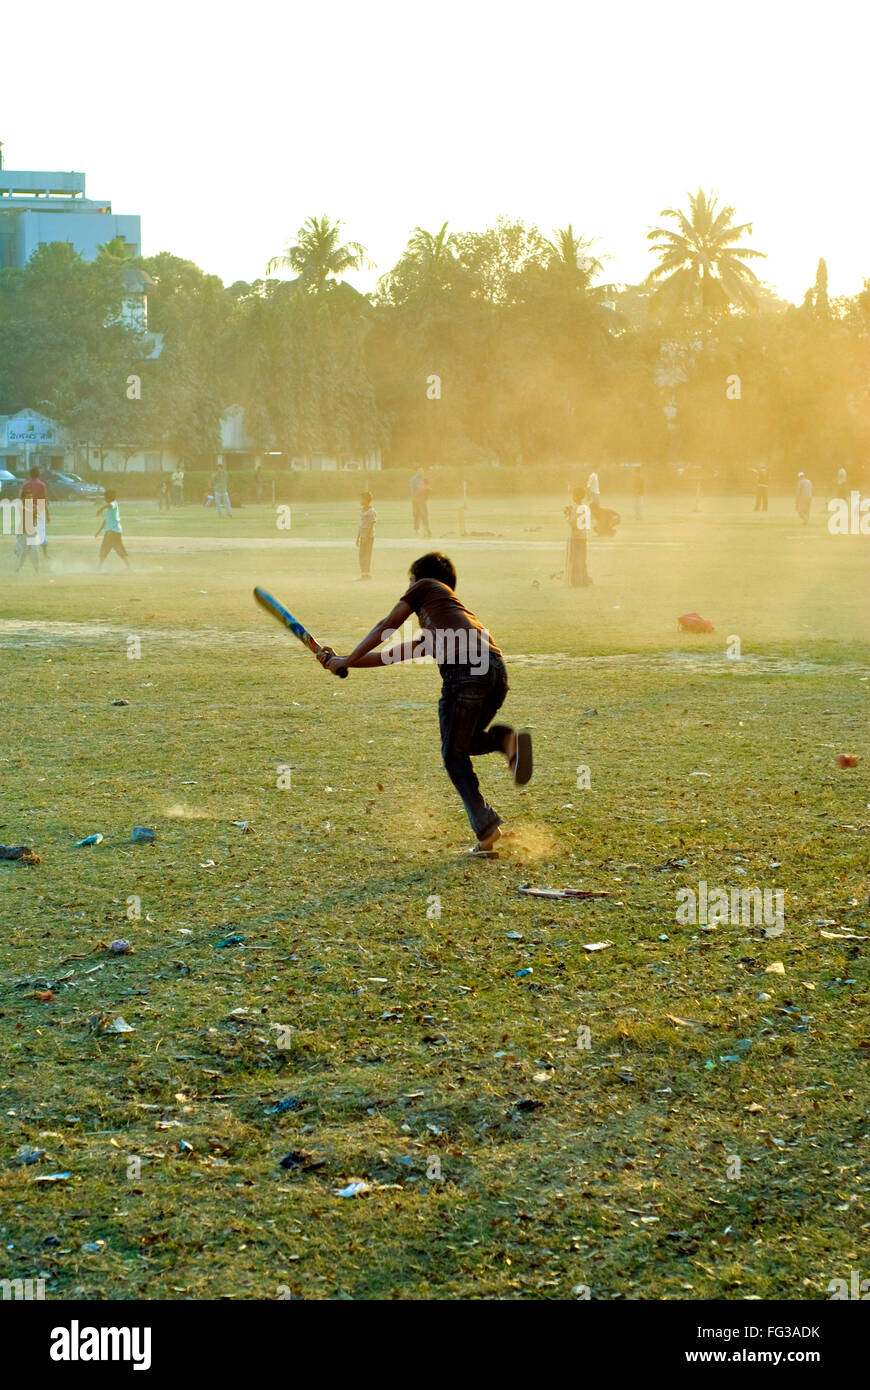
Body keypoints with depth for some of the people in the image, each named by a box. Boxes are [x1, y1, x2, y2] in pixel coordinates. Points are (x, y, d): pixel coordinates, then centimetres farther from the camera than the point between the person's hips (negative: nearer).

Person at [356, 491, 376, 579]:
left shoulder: (372, 512, -12)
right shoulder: (361, 510, 14)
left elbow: (371, 525, -16)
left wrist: (366, 537, -23)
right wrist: (358, 538, 19)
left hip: (369, 536, -9)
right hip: (362, 536, 9)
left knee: (367, 554, -6)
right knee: (361, 555, 10)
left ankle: (368, 574, -2)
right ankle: (363, 574, 16)